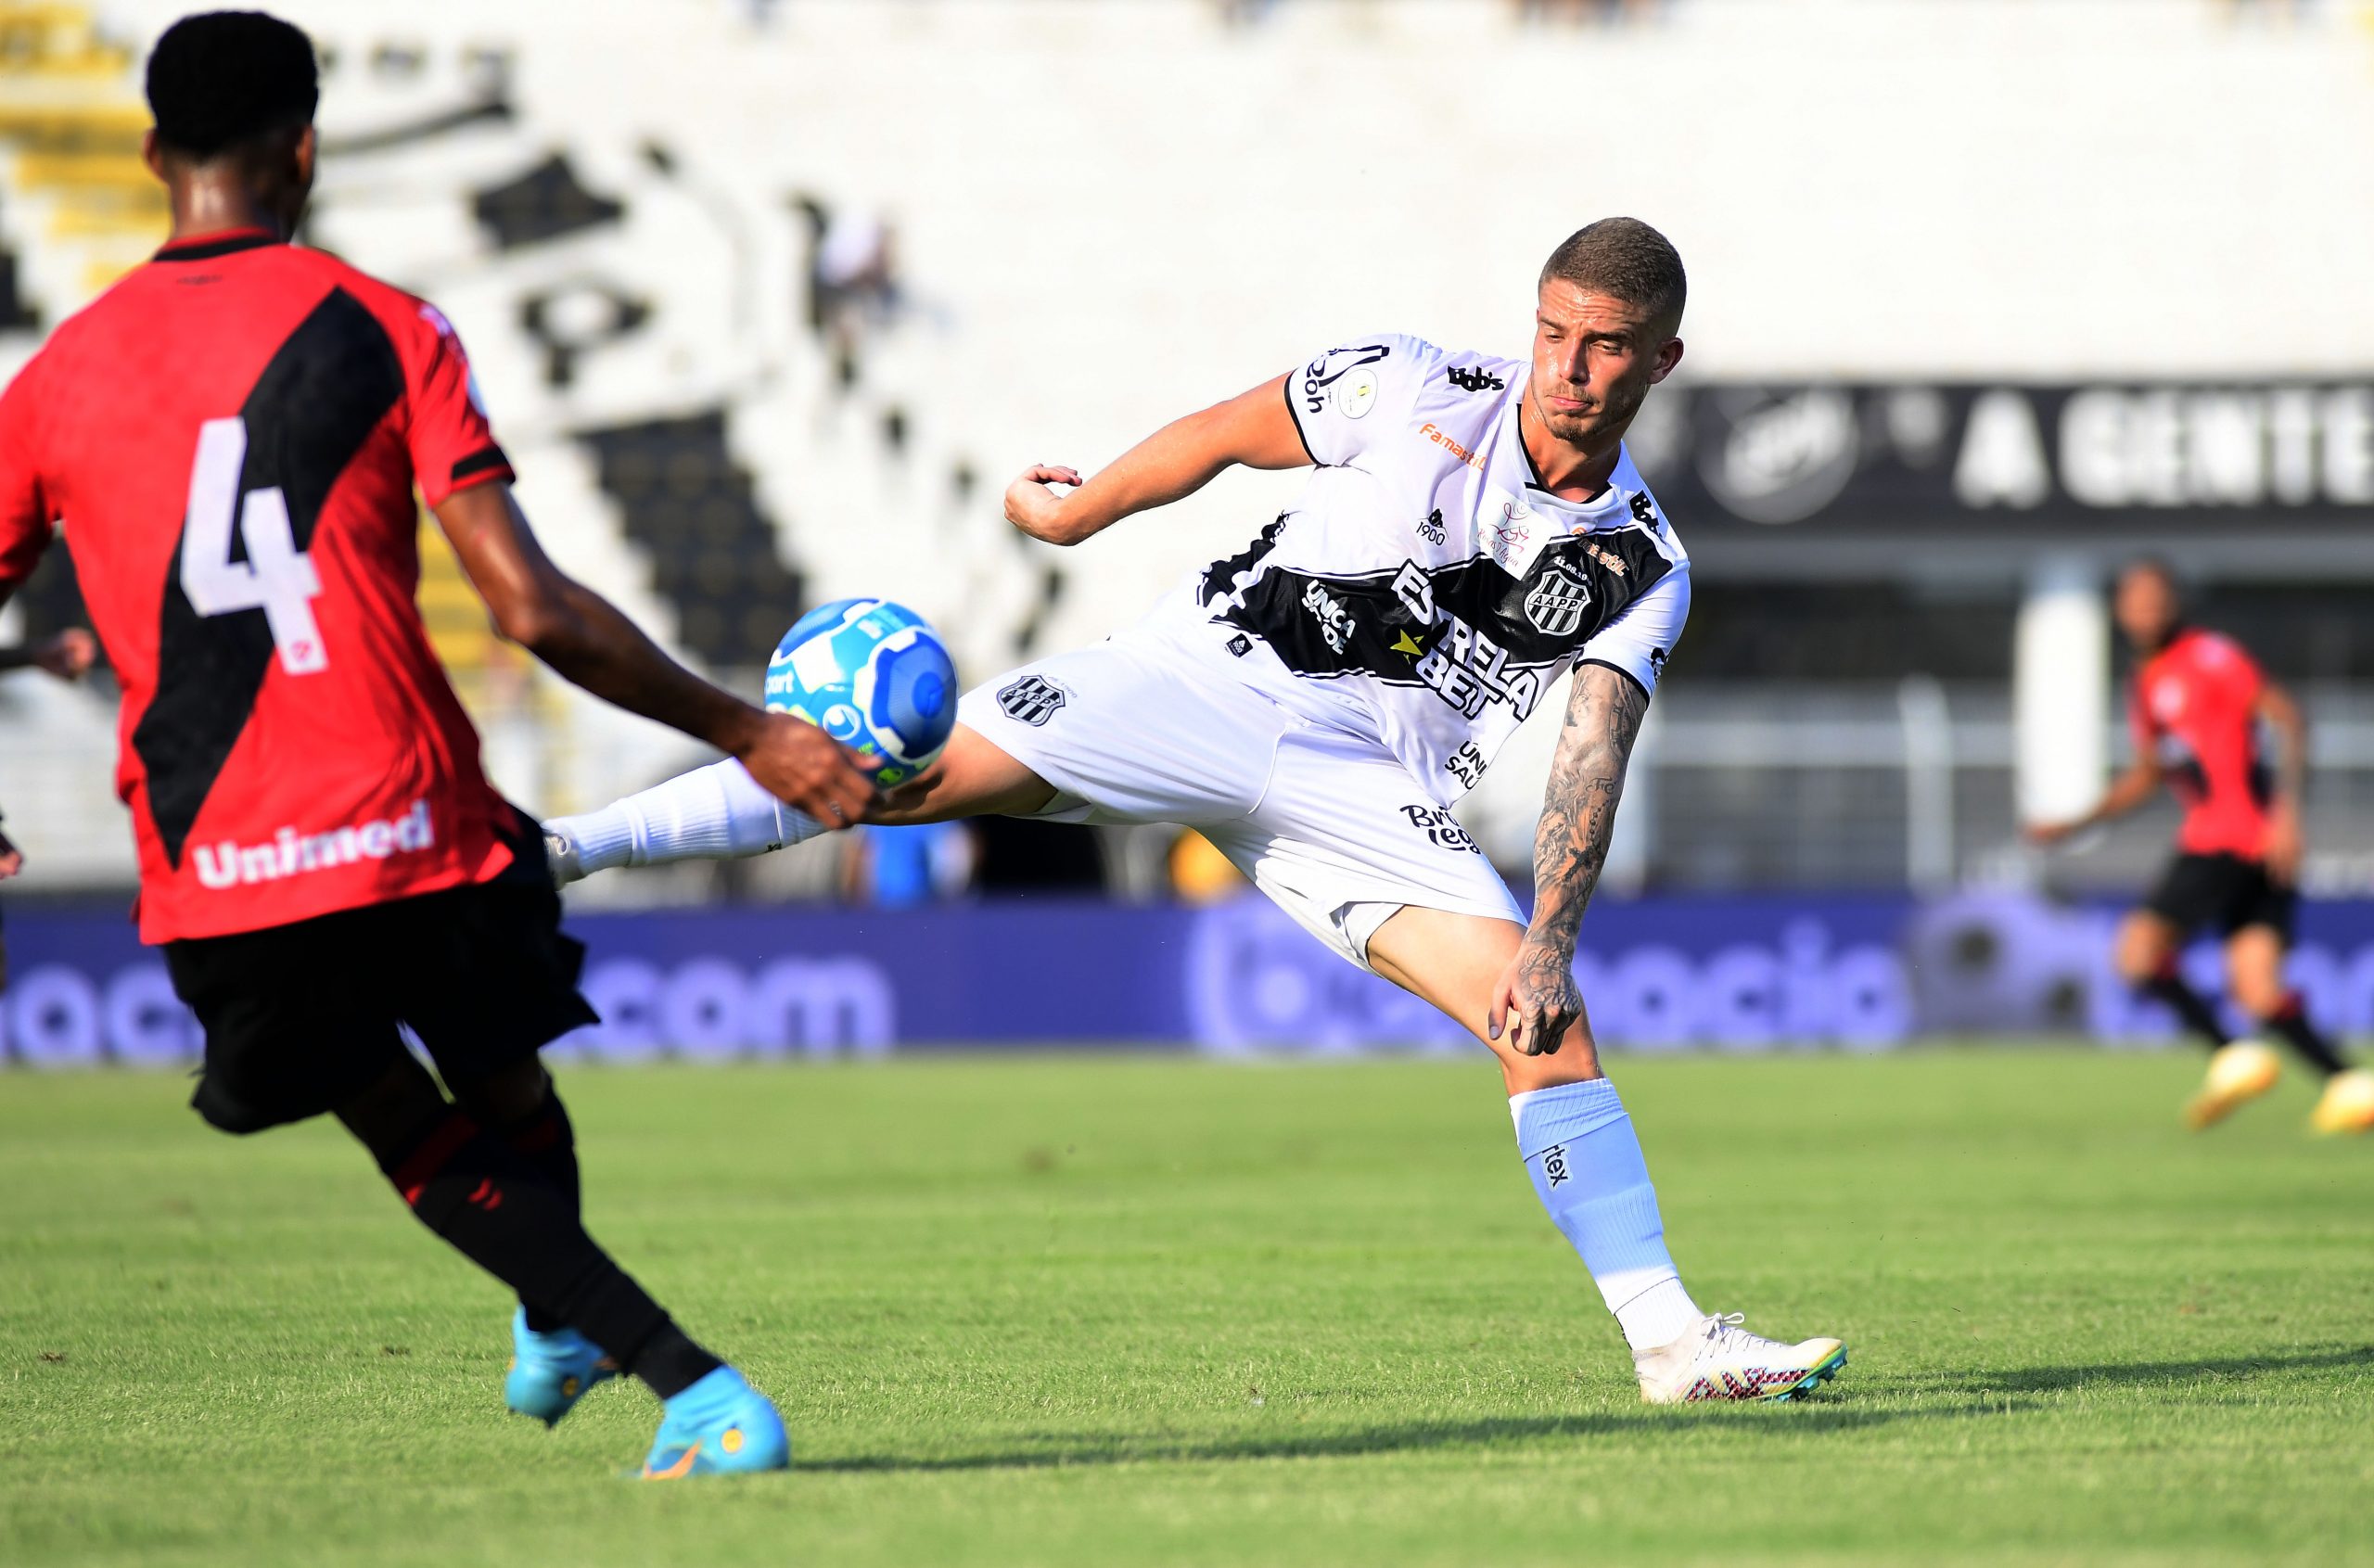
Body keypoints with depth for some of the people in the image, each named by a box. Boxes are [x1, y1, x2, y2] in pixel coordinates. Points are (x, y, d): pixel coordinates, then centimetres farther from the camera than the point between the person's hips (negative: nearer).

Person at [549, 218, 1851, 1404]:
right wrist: (1073, 512, 20)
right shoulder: (1416, 393, -5)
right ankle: (553, 851, -14)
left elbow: (1590, 762, -9)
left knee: (1547, 1021, -14)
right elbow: (1220, 436, 9)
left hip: (1365, 791, 2)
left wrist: (1550, 940, -23)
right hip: (1214, 672, -1)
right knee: (906, 768, -18)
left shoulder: (1644, 573, -1)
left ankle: (1669, 1340, -8)